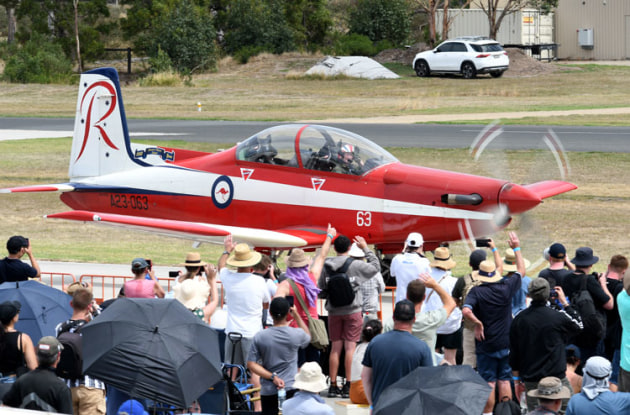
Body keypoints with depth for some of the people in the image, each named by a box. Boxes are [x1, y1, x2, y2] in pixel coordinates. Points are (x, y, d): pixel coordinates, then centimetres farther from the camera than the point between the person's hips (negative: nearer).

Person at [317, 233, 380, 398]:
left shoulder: (326, 266, -2)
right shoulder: (355, 265, -11)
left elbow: (321, 290, 2)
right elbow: (376, 267, 5)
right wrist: (366, 248, 12)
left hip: (334, 312, 3)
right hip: (352, 310, -3)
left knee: (335, 348, 9)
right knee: (350, 347, -2)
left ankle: (333, 385, 10)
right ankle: (348, 386, -3)